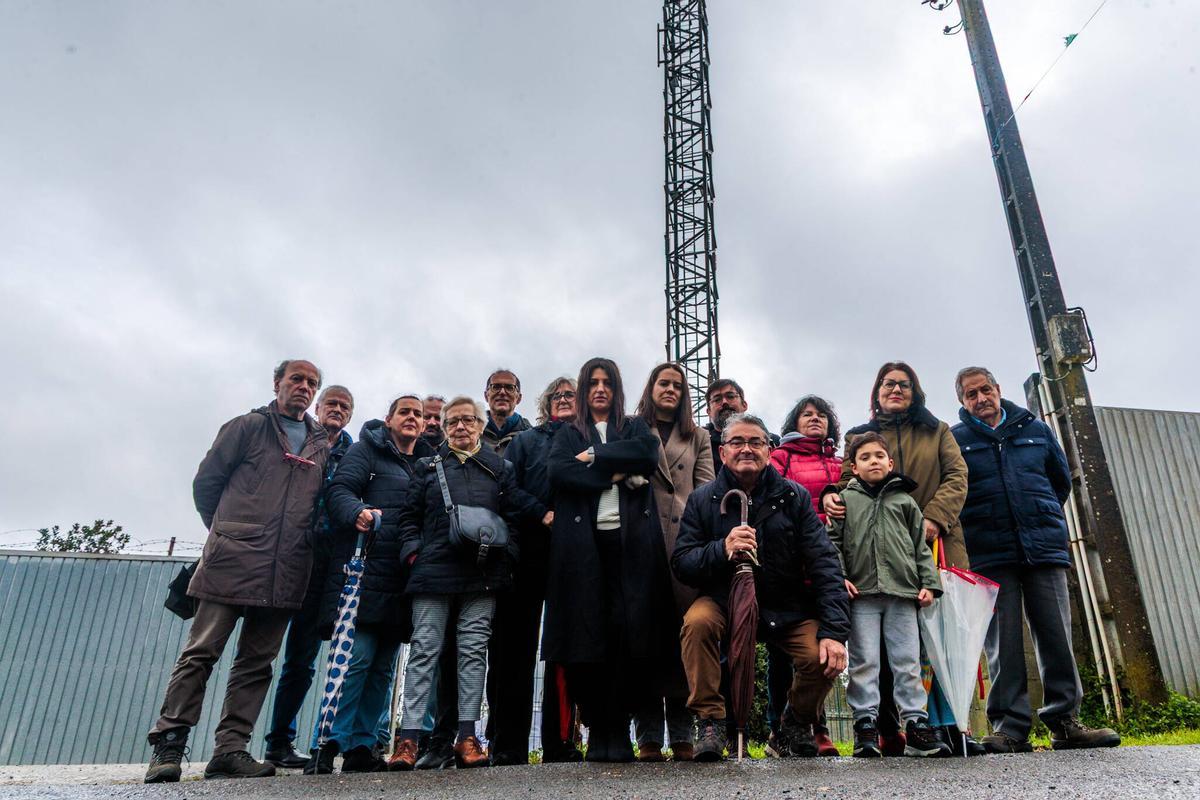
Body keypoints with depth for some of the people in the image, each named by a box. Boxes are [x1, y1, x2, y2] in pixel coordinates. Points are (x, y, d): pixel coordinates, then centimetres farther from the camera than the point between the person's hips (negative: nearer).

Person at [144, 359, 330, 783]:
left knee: (257, 661, 5)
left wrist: (300, 540, 11)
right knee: (202, 651, -2)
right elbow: (205, 483, 6)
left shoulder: (323, 444, 17)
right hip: (233, 559, -4)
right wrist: (227, 531, 9)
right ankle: (168, 744, 6)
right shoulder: (247, 427, 6)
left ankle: (230, 749, 11)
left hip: (286, 570, 4)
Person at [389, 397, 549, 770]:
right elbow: (409, 515, 11)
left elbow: (514, 514, 8)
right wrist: (413, 552, -2)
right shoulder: (428, 467, 13)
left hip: (482, 574, 1)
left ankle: (467, 737, 7)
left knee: (474, 651, 2)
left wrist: (504, 557, -4)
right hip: (434, 571, 0)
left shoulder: (498, 468, 13)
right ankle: (409, 736, 3)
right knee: (424, 650, 0)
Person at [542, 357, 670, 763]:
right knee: (588, 631, -4)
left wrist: (594, 457, -3)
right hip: (583, 543, 0)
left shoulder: (635, 427, 21)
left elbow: (648, 453, -2)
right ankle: (597, 729, 5)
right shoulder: (568, 434, 19)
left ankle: (618, 728, 0)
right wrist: (616, 474, -8)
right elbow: (558, 471, -2)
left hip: (631, 539, 0)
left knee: (629, 630, -8)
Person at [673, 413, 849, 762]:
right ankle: (709, 721, -12)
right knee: (697, 621, -31)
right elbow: (680, 563, -6)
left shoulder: (794, 496, -1)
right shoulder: (702, 500, 0)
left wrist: (834, 631, -17)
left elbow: (824, 562, -7)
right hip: (724, 601, 0)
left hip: (788, 606, 1)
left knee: (822, 657, -23)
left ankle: (797, 723, 11)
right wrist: (722, 550, -27)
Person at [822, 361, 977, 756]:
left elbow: (956, 476, 7)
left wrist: (935, 518, -11)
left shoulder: (938, 432, 20)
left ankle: (948, 726, 2)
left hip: (935, 543, 1)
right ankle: (887, 731, 1)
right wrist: (832, 496, -14)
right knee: (886, 639, -3)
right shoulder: (858, 437, 19)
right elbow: (848, 482, 11)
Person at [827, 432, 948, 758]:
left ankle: (916, 724, 9)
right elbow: (833, 541, 5)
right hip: (861, 593, -1)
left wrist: (929, 583, 5)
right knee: (864, 662, -2)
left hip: (903, 593, 2)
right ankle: (865, 724, 3)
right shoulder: (846, 499, 11)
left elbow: (921, 546, 14)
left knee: (908, 661, 3)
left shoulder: (904, 500, 15)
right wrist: (839, 576, -7)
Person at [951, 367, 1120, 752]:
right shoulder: (954, 439, 4)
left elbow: (1062, 478, 22)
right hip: (990, 557, -3)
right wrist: (975, 530, 1)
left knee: (1056, 635, 3)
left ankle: (1065, 722, 13)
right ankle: (1010, 727, 0)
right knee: (1003, 644, -4)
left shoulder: (1036, 430, 14)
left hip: (1045, 548, 3)